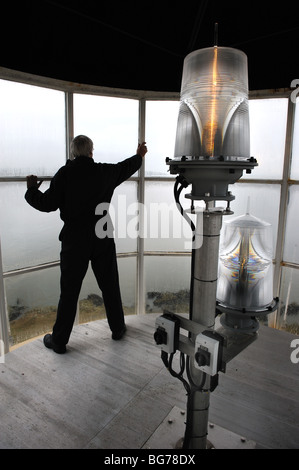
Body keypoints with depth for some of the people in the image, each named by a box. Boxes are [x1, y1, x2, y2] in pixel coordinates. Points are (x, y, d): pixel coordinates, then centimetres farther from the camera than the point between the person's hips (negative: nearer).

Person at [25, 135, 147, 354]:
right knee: (110, 286, 15)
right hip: (103, 239, 2)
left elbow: (48, 204, -10)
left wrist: (31, 190, 10)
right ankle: (118, 329, 30)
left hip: (74, 242, -1)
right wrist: (139, 155, 39)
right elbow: (126, 167, 19)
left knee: (69, 292, 7)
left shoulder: (65, 174, -8)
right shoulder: (105, 172, 0)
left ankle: (59, 340, 19)